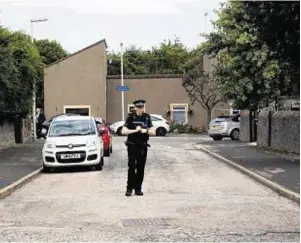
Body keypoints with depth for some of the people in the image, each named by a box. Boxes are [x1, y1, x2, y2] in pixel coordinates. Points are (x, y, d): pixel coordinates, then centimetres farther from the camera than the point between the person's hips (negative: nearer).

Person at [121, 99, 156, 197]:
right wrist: (135, 130, -19)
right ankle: (129, 188, -2)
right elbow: (123, 131, -9)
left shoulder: (147, 117, 6)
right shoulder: (131, 117, -3)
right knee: (132, 167, -9)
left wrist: (146, 131, -15)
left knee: (140, 168, 5)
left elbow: (153, 132, 3)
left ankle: (138, 189, 13)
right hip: (132, 146, -3)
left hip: (143, 147, 3)